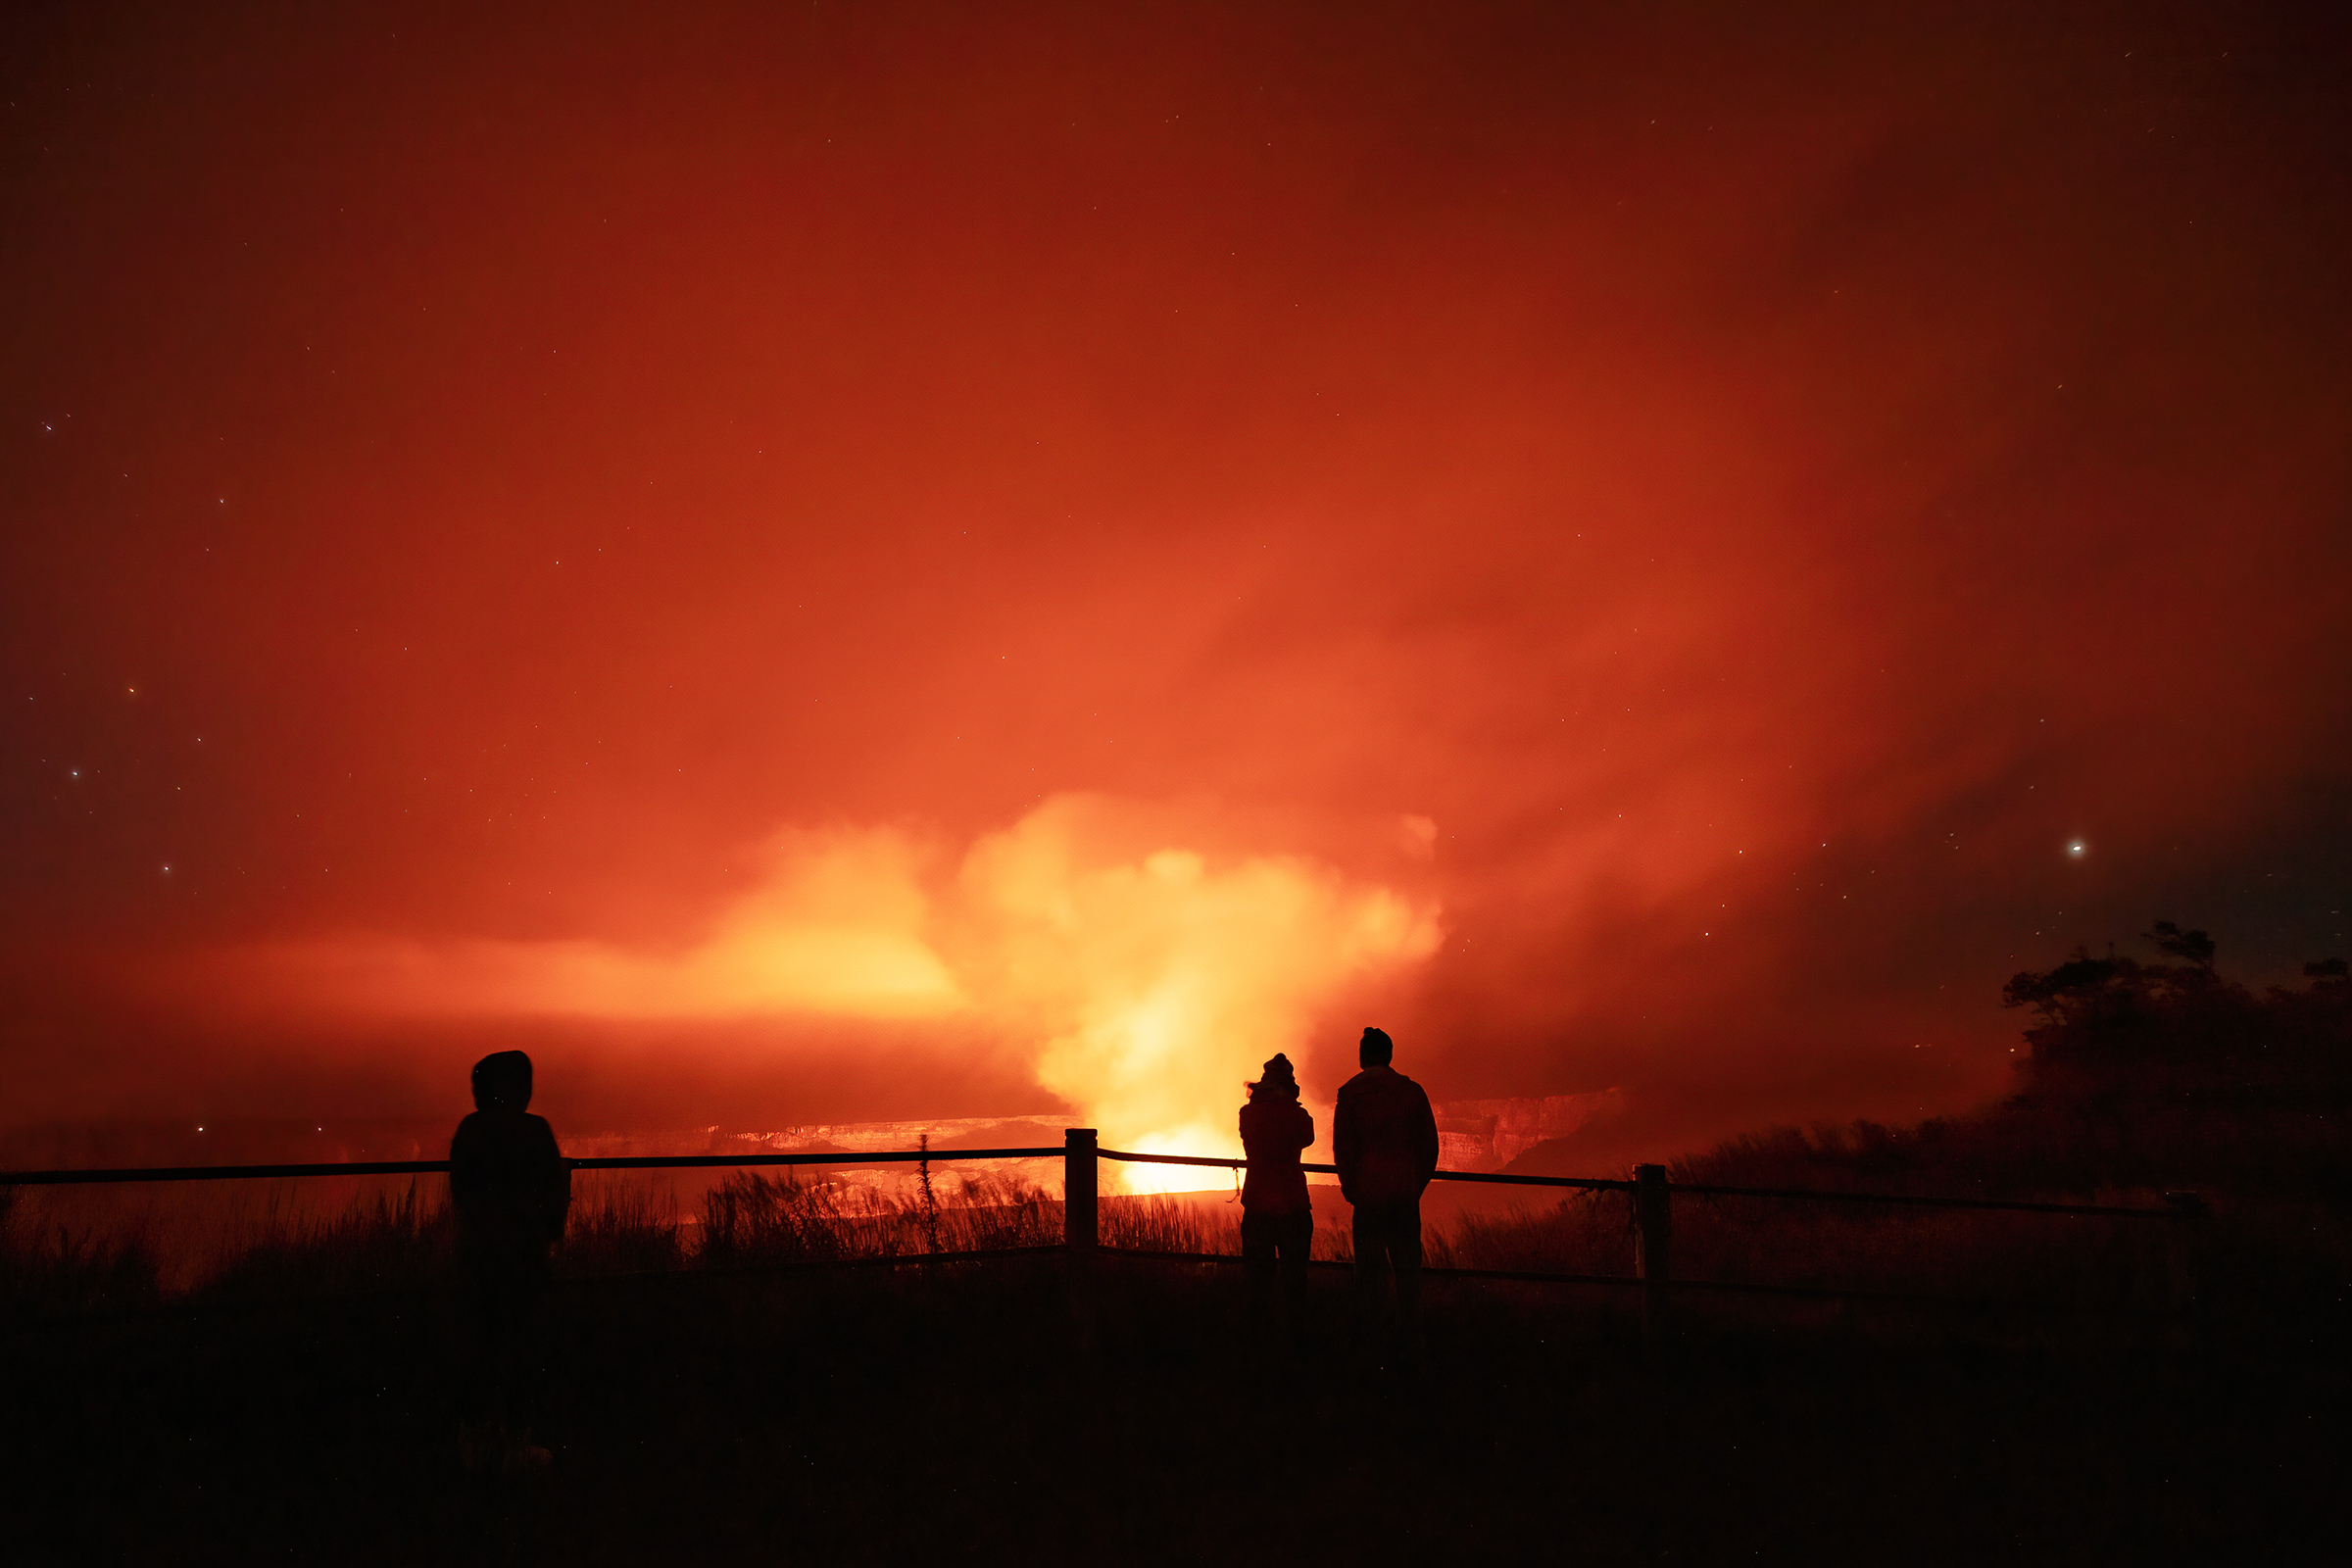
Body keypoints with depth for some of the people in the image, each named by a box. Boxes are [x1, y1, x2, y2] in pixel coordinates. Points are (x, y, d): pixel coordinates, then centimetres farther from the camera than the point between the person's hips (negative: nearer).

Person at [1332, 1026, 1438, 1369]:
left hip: (1369, 1192, -2)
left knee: (1369, 1269, 4)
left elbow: (1342, 1146, -4)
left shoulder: (1351, 1093, -3)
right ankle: (1408, 1344, 13)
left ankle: (1369, 1344, 6)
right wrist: (1417, 1185, 13)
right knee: (1407, 1267, 9)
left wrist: (1350, 1188, 6)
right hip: (1406, 1193, 3)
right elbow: (1429, 1145, 7)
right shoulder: (1412, 1091, 5)